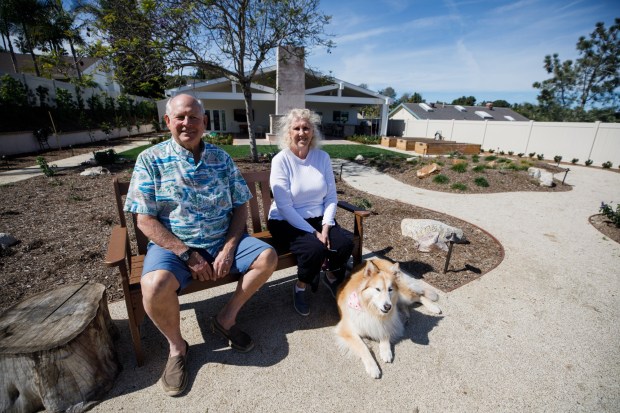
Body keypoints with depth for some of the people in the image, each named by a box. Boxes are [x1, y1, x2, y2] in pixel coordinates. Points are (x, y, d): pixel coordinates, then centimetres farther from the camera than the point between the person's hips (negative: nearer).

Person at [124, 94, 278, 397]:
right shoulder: (150, 159, -3)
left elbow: (240, 206, 3)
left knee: (268, 257, -13)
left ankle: (226, 319, 7)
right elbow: (145, 220, -8)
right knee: (155, 286, -31)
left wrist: (228, 248, -11)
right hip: (173, 245, -2)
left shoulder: (221, 158, 4)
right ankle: (177, 346, 3)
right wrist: (187, 254, -16)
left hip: (223, 240, 3)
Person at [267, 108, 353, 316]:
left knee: (345, 243, -18)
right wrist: (313, 233, -20)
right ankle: (300, 289, 5)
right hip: (287, 222, -4)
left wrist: (326, 226, -14)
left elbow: (331, 197, 1)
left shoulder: (323, 157, 1)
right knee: (315, 248, -29)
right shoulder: (280, 160, -12)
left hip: (318, 219, 5)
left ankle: (331, 278, 18)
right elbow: (285, 207, -18)